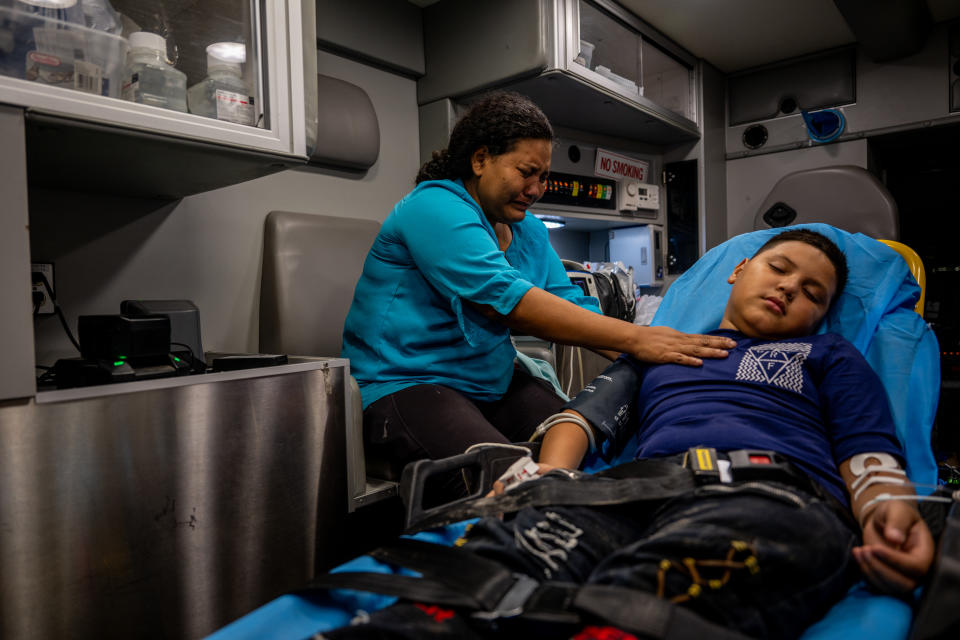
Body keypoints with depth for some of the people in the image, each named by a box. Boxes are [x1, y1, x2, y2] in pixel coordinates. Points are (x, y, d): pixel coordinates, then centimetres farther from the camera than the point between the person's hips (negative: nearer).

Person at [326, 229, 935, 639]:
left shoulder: (828, 355, 29)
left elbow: (869, 454, 15)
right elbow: (591, 413, 20)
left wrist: (890, 508, -10)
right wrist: (549, 473, -1)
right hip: (638, 486, 2)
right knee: (495, 554, -32)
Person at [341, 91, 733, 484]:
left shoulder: (529, 231, 14)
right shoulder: (434, 207, -15)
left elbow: (571, 305, 6)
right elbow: (509, 301, -26)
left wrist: (650, 355, -11)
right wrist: (633, 339, -26)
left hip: (491, 384, 8)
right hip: (405, 384, -7)